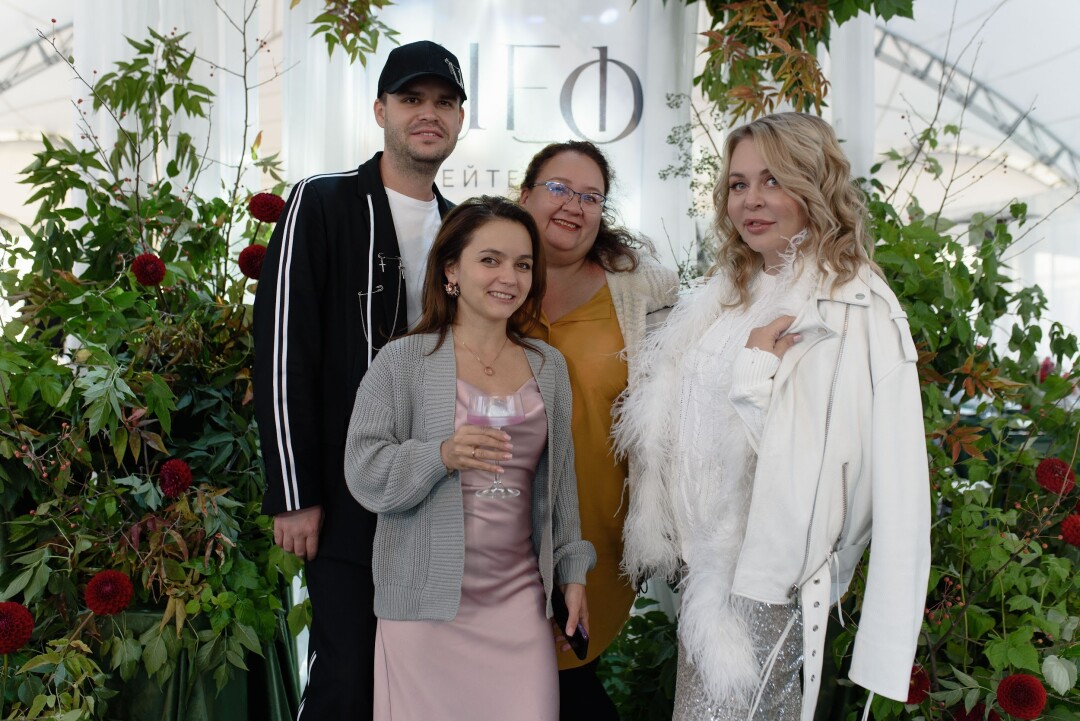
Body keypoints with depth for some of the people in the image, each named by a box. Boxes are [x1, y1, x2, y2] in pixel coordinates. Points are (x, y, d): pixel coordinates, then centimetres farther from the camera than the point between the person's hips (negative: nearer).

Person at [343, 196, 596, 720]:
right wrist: (442, 455, -22)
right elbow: (364, 474, -7)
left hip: (519, 596, 3)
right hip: (428, 599, -3)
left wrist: (572, 570, 14)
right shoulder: (403, 361, -3)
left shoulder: (549, 366, 10)